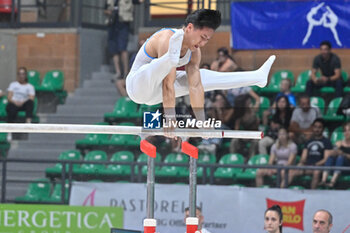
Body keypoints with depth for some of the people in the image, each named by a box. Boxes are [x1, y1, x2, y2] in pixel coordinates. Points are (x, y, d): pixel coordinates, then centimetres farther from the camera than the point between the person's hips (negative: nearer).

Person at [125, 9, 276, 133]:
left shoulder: (194, 51, -3)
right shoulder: (167, 39, -29)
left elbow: (195, 87, -2)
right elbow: (168, 84, -33)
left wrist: (201, 122, -6)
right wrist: (170, 121, -35)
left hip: (154, 92, 8)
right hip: (137, 86, -8)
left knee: (202, 76, 14)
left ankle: (256, 77, 24)